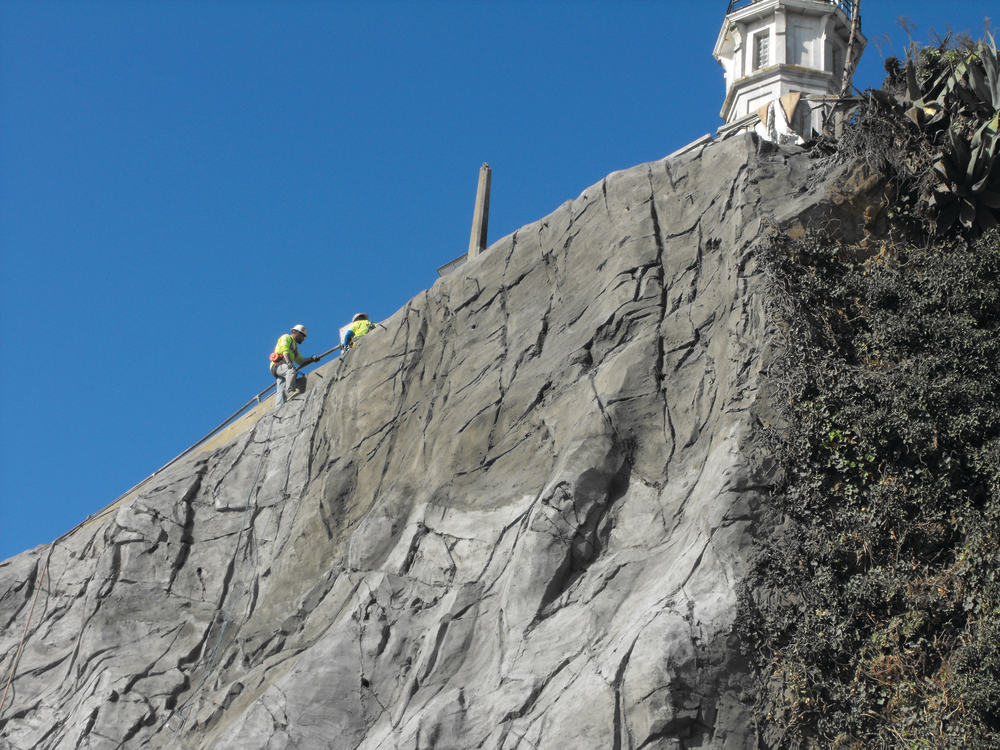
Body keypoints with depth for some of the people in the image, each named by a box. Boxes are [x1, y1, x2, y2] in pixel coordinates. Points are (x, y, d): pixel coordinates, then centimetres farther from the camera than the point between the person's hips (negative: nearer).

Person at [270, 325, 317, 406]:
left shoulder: (295, 346, 37)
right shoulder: (286, 338, 8)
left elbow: (300, 360, 32)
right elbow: (284, 350, -11)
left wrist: (312, 359, 17)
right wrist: (289, 362, -28)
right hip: (278, 365, -9)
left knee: (281, 390, -9)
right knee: (291, 371, -37)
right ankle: (289, 392, -54)